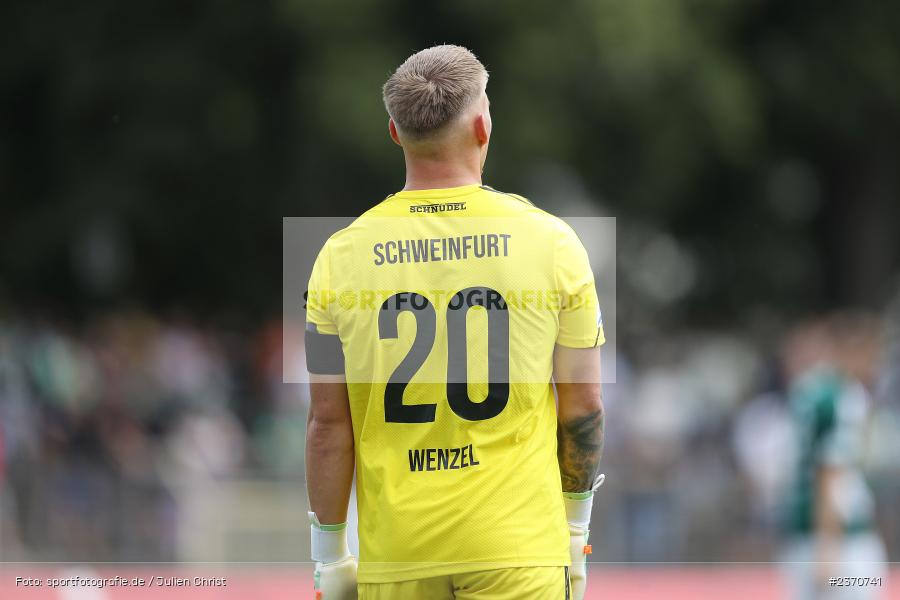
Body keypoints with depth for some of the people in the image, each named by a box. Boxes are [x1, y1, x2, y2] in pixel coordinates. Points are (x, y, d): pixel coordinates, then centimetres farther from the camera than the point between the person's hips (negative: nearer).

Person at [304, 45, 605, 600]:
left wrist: (331, 555, 8)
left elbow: (329, 423, 1)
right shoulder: (550, 241, -2)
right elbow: (584, 406, 2)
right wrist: (575, 528, 14)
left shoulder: (342, 256, 0)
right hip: (518, 548, -1)